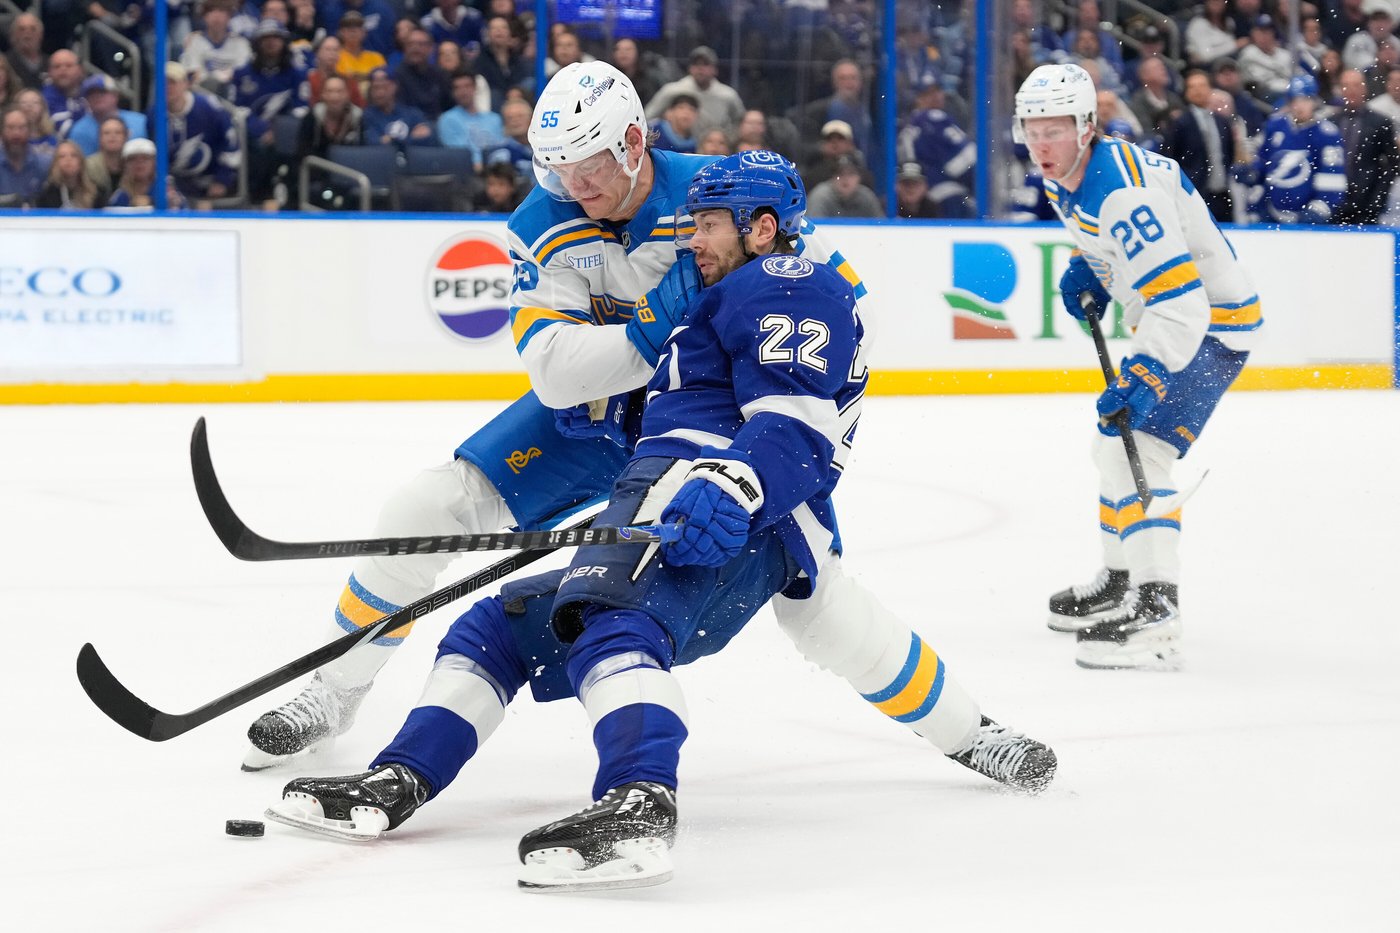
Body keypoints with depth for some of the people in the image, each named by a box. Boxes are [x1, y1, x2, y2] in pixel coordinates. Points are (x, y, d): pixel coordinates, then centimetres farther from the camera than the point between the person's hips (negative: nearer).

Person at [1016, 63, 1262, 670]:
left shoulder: (1123, 192, -31)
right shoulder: (1065, 177, 0)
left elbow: (1180, 302, -36)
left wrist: (1142, 376, -42)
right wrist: (1085, 269, 6)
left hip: (1211, 321, -11)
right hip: (1168, 315, 11)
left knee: (1141, 448, -23)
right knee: (1114, 443, 21)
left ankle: (1154, 617, -31)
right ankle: (1122, 580, 38)